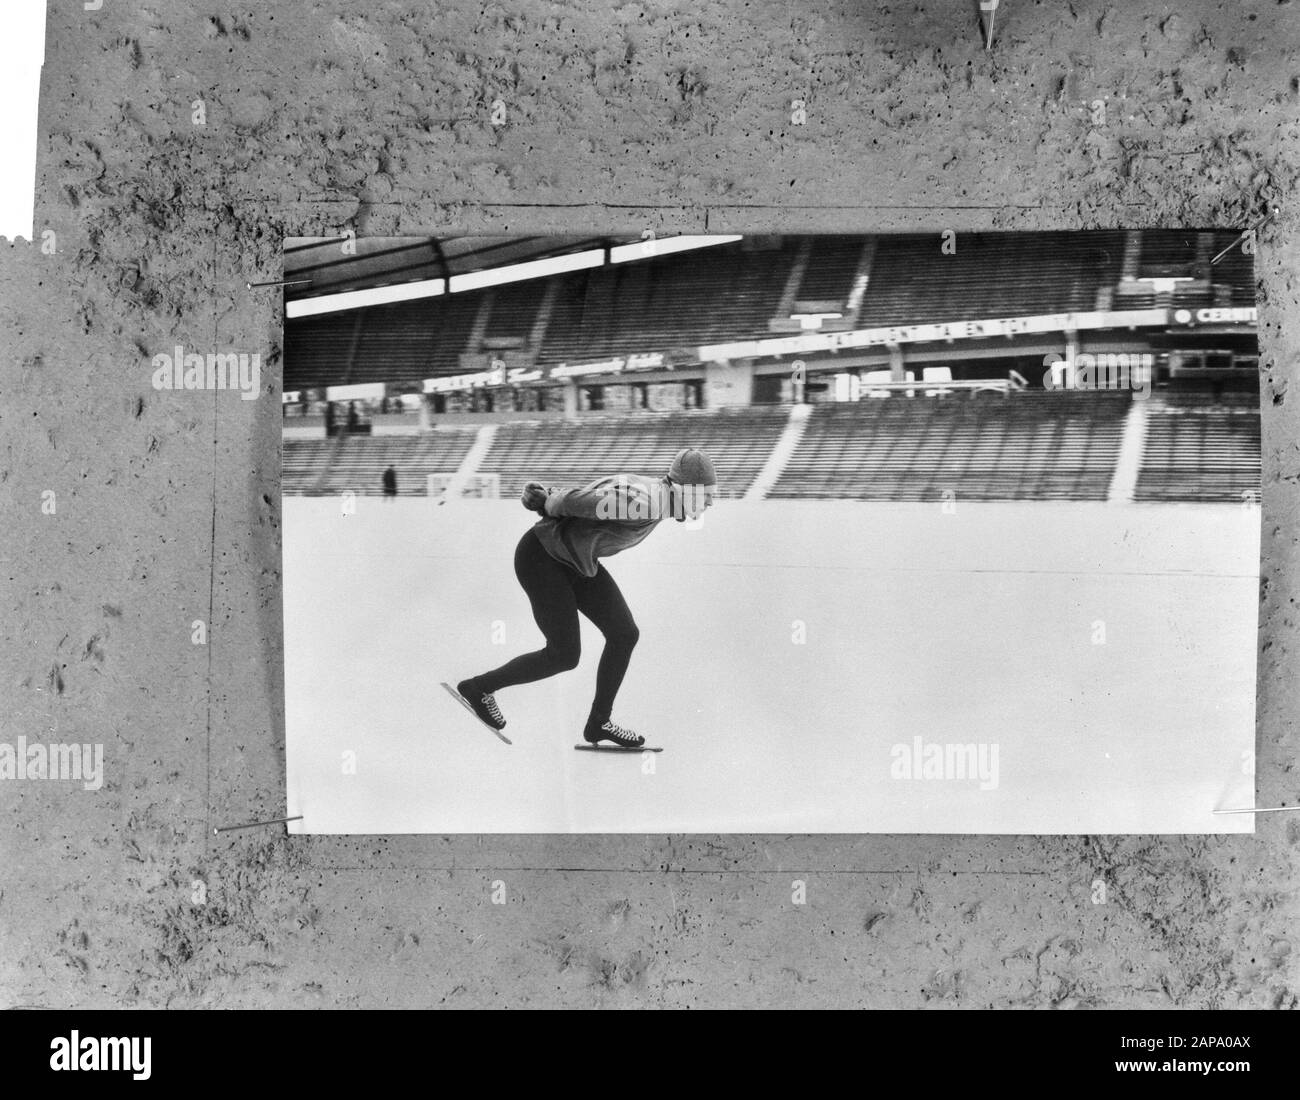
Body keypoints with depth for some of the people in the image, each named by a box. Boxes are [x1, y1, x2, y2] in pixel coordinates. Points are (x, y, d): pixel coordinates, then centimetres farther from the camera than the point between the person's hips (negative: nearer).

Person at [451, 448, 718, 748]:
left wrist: (547, 498, -3)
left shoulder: (650, 492, 3)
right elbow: (576, 501, -31)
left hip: (575, 561, 10)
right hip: (541, 557, -10)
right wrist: (550, 504, -11)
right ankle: (478, 688, 14)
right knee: (564, 655, -5)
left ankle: (599, 723, 17)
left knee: (625, 634, 3)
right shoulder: (641, 501, -29)